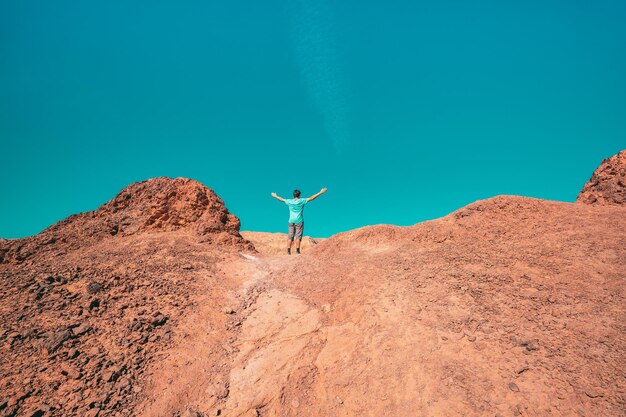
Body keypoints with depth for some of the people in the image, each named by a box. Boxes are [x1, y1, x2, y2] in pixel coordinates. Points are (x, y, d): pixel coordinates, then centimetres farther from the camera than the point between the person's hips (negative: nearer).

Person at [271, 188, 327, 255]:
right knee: (298, 236, -1)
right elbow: (311, 198, -8)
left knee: (290, 236, 4)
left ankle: (288, 251, 1)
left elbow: (282, 199, 20)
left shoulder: (289, 201, 4)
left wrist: (275, 196, 39)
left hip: (291, 221, 3)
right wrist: (320, 192, -4)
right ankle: (297, 251, -4)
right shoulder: (302, 201, -6)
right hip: (299, 221, -3)